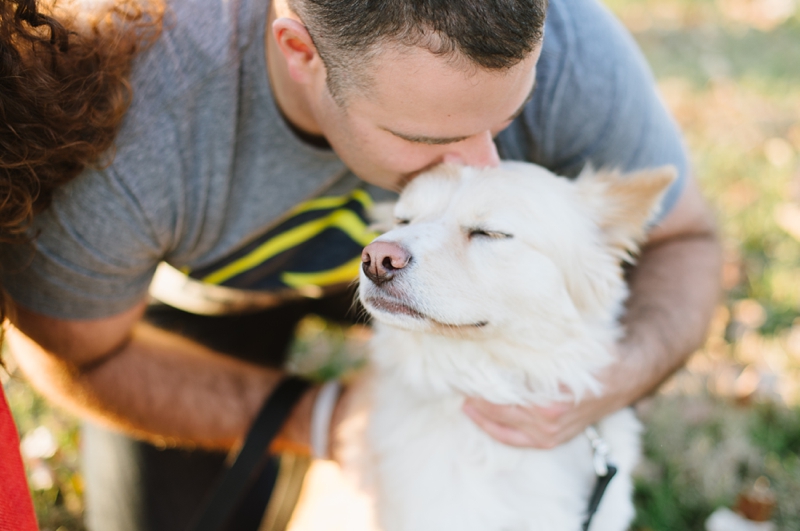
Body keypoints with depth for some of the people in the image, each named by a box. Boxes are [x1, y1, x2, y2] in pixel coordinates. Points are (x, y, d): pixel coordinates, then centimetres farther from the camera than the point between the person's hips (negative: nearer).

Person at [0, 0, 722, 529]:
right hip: (195, 278, -1)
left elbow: (683, 242, -16)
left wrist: (614, 380, -37)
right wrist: (317, 419, -24)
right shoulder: (115, 129, -43)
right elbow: (80, 353, -20)